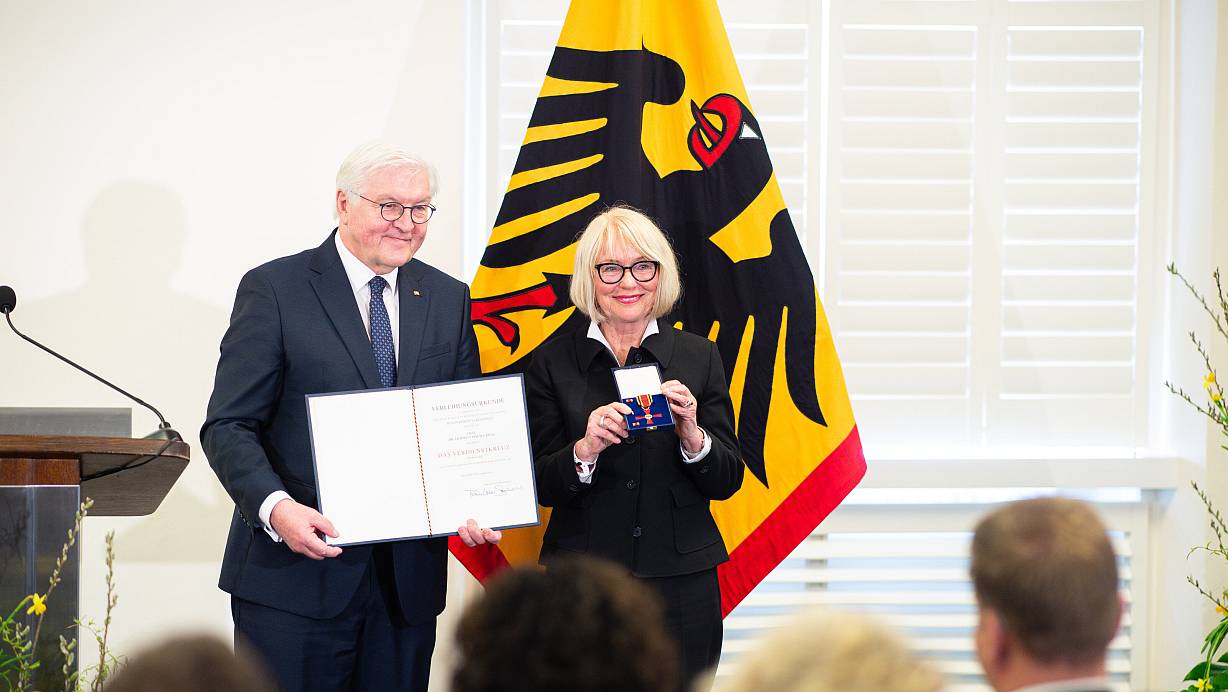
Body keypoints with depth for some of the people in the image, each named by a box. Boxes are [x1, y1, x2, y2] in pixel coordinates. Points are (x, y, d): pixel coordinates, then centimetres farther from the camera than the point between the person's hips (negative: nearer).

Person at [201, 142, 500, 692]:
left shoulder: (449, 300, 11)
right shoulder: (274, 290, -3)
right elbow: (229, 426, -7)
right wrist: (275, 506, -25)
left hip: (408, 578, 4)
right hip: (296, 578, -4)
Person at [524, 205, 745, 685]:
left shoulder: (699, 357, 5)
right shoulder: (552, 362, 2)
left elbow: (727, 482, 4)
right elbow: (541, 486, -2)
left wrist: (692, 435, -15)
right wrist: (585, 450, -20)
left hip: (681, 585, 1)